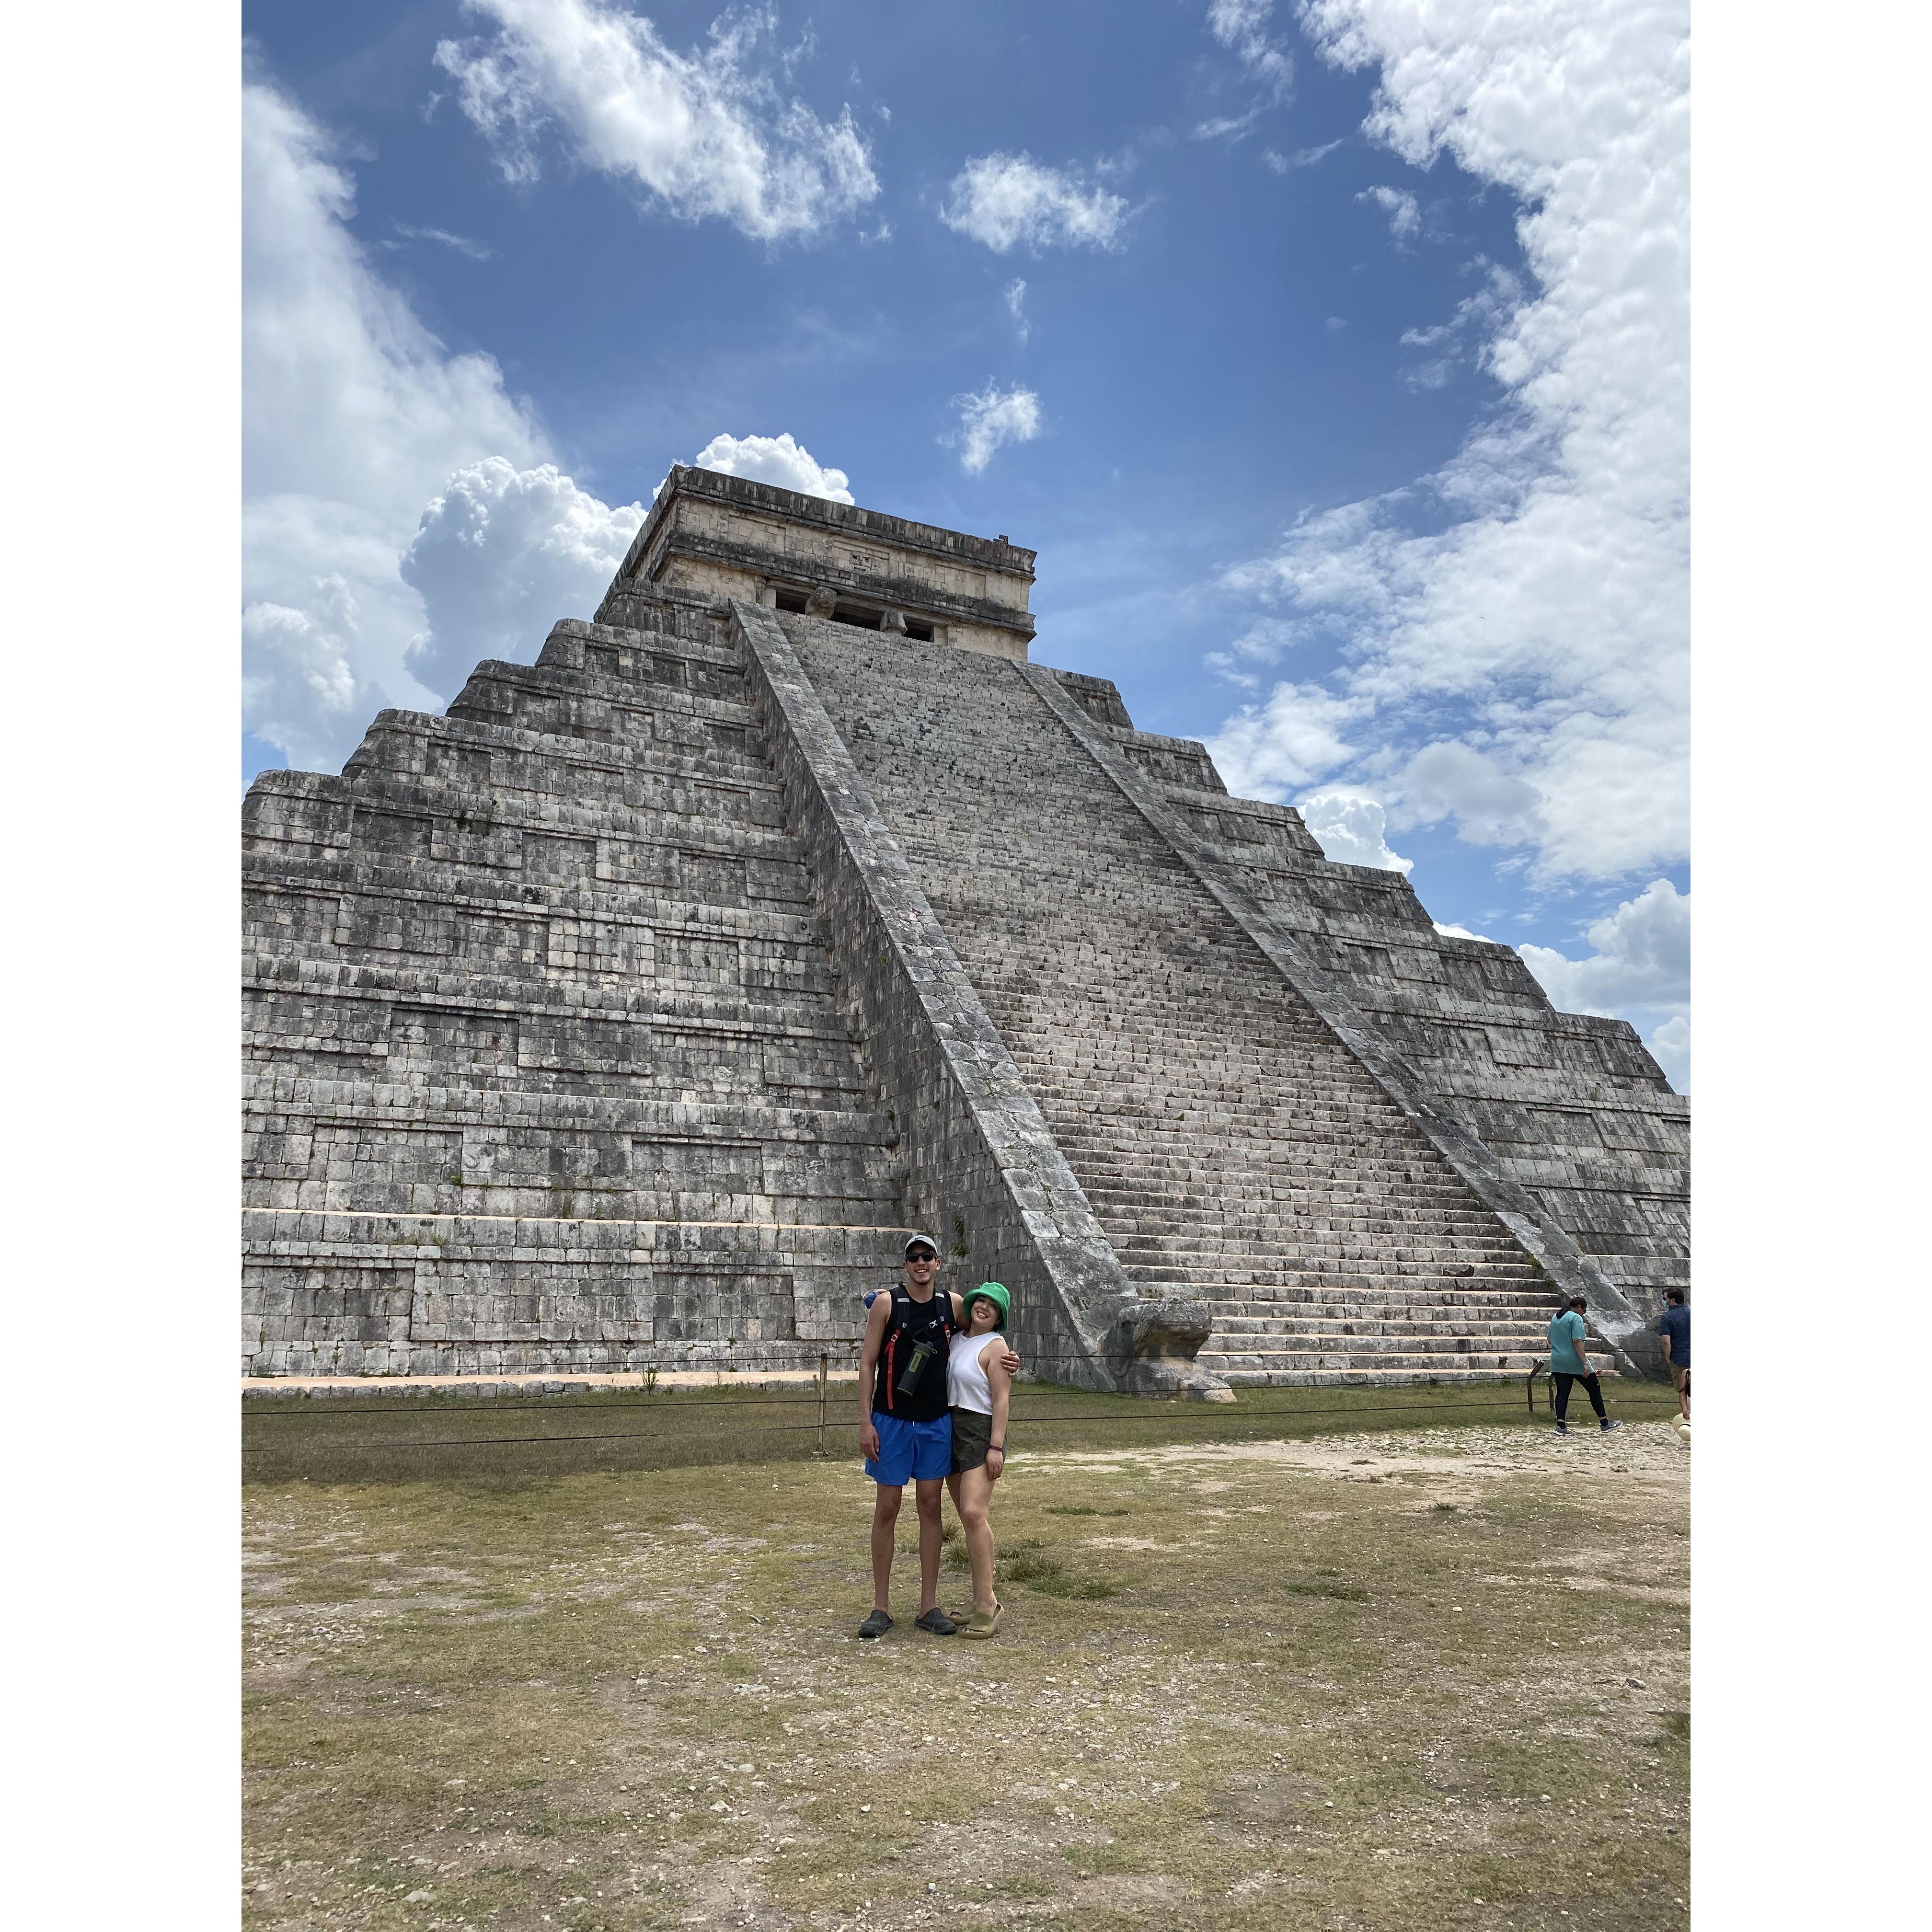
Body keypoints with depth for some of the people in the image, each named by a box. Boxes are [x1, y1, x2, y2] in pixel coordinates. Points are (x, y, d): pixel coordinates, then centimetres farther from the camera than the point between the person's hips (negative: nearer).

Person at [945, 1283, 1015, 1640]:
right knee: (969, 1519, 9)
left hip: (981, 1431, -7)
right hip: (950, 1429, 7)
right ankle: (985, 1602, 16)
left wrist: (996, 1447, -19)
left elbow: (1001, 1400, -12)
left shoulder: (995, 1345, -8)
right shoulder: (957, 1337, 10)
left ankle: (985, 1604, -17)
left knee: (974, 1513, -20)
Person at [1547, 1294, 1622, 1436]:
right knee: (1595, 1390, 8)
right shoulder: (1576, 1318, -11)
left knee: (1562, 1393, 5)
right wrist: (1585, 1363, -22)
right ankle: (1605, 1424, 16)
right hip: (1575, 1363, -7)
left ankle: (1561, 1425, -7)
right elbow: (1577, 1341, -21)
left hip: (1557, 1363, 7)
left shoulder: (1555, 1317, 13)